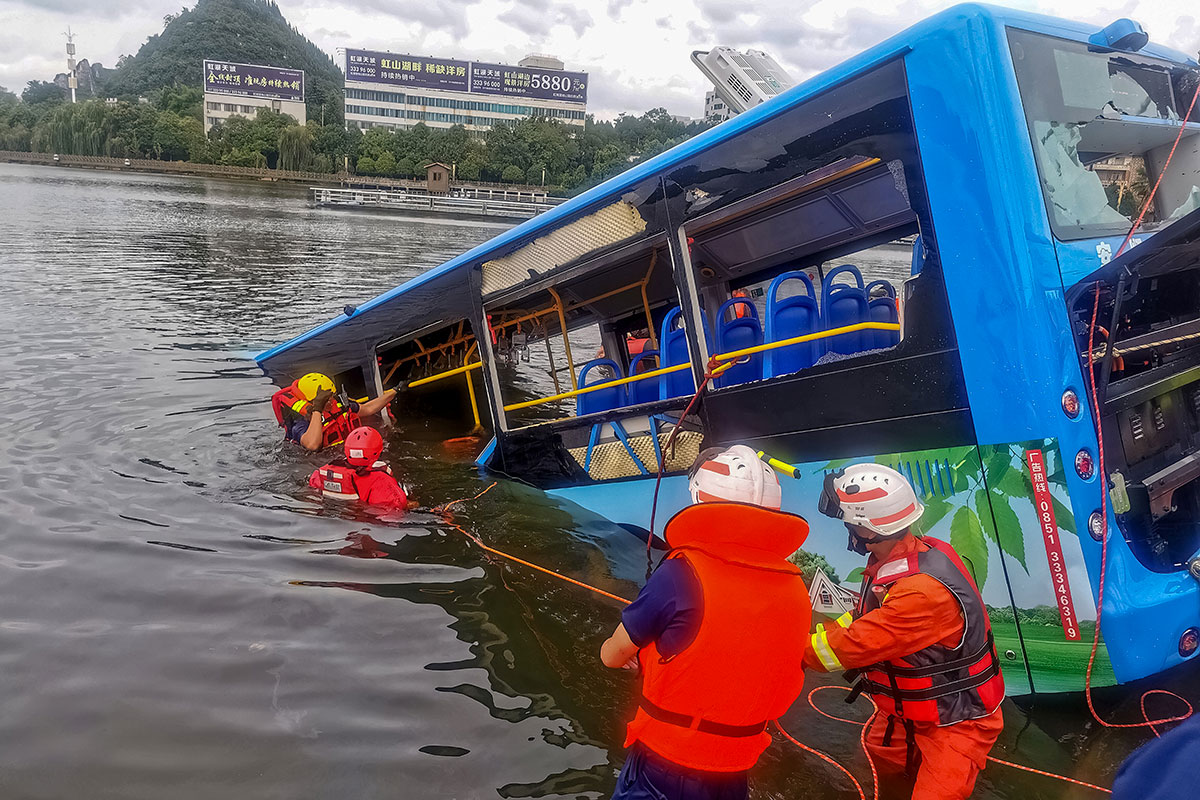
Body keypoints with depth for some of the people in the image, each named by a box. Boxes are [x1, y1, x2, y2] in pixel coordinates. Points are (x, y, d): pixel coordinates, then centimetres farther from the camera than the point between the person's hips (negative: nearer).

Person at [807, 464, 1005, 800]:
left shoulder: (923, 590, -38)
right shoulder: (892, 561, -9)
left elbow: (854, 644, -32)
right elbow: (865, 618, 2)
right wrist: (811, 635, -8)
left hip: (956, 722, -9)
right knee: (883, 759, 26)